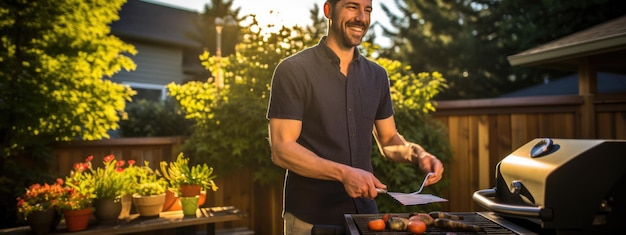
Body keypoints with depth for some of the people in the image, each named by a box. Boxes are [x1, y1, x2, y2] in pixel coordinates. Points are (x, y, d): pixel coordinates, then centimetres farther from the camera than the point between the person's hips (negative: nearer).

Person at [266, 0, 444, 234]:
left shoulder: (377, 75, 6)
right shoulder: (293, 70, -11)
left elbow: (388, 139, 14)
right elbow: (281, 150, -16)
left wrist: (418, 154, -7)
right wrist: (343, 173, -27)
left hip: (364, 211, 5)